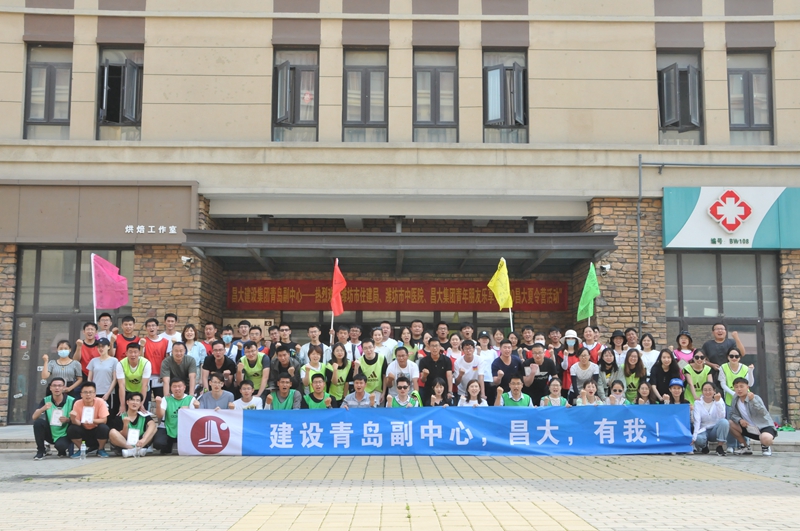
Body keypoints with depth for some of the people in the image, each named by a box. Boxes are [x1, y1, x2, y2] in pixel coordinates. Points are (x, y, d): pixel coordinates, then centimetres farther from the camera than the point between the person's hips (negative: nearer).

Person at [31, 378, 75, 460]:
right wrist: (43, 408, -33)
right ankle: (40, 451, -9)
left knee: (60, 446, -34)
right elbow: (34, 417, -14)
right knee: (38, 421, -24)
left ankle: (62, 450, 7)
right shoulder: (46, 400, -4)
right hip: (50, 434, 3)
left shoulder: (71, 401, -11)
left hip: (63, 435, -3)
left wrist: (68, 420, -26)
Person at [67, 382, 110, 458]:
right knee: (71, 429, -26)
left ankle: (101, 449, -3)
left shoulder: (100, 402, -18)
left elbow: (104, 420, -19)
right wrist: (73, 418, -36)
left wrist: (92, 420, -37)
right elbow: (77, 423, -14)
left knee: (104, 428, -33)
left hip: (97, 430, -2)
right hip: (84, 431, 2)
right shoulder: (77, 403, -13)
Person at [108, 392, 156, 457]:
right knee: (112, 432, -24)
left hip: (139, 444, 1)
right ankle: (135, 450, -30)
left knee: (154, 428, -17)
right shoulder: (121, 417, -5)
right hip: (124, 444, 0)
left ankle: (138, 448, -38)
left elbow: (152, 425, -23)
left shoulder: (144, 415, -3)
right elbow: (123, 436, -8)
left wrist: (143, 440, -40)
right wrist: (125, 425, -29)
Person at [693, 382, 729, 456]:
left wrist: (717, 402, -28)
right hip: (703, 430, 0)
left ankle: (719, 447, -17)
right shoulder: (698, 402, -4)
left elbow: (721, 417, -21)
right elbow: (697, 420, -15)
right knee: (699, 439, -35)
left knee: (724, 422, -31)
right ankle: (704, 445, 5)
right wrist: (694, 436, -28)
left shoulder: (719, 400, -4)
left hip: (715, 430, 0)